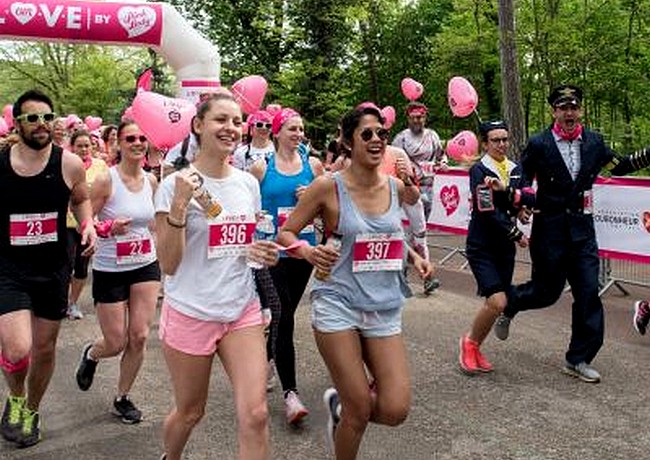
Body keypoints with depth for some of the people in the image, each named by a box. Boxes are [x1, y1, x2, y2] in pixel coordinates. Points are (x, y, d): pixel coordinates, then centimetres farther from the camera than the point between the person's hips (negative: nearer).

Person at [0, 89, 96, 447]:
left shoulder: (69, 164, -6)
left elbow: (80, 199, 13)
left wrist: (88, 224, -5)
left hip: (53, 268, 2)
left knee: (45, 348, 14)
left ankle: (31, 411, 41)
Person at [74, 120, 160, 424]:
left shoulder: (151, 180, 2)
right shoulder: (106, 180, -14)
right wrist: (109, 227, -28)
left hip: (146, 266, 4)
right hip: (110, 270, -4)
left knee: (140, 336, 1)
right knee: (116, 343, 3)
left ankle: (123, 398, 22)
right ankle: (91, 354, 40)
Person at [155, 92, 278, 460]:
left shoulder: (249, 183, 5)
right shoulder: (177, 184, -10)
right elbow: (169, 265, -13)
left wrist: (263, 253, -4)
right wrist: (179, 204, -24)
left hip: (243, 310, 4)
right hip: (190, 313, -3)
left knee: (256, 414, -6)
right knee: (190, 413, 14)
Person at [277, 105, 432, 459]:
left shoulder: (396, 187, 6)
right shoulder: (328, 186, -7)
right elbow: (285, 234, -2)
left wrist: (414, 255, 9)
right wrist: (309, 252, -22)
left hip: (385, 309, 4)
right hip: (338, 305, -4)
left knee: (395, 410, -4)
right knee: (360, 411, -2)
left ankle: (339, 404, 27)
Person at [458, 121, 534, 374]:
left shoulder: (516, 169, 11)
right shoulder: (479, 170, -10)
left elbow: (532, 198, -4)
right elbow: (489, 213, -16)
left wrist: (507, 189, -21)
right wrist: (517, 236, -7)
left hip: (505, 248, 6)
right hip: (481, 247, -6)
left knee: (498, 304, 5)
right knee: (497, 302, -16)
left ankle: (475, 348, 25)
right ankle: (470, 342, 9)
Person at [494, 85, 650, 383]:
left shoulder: (594, 142, 6)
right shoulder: (538, 145, -5)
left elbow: (618, 166, 20)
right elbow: (522, 182, -1)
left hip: (582, 228, 4)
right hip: (550, 228, -4)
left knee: (588, 293, 1)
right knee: (547, 290, 5)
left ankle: (578, 360, 13)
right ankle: (507, 302, 37)